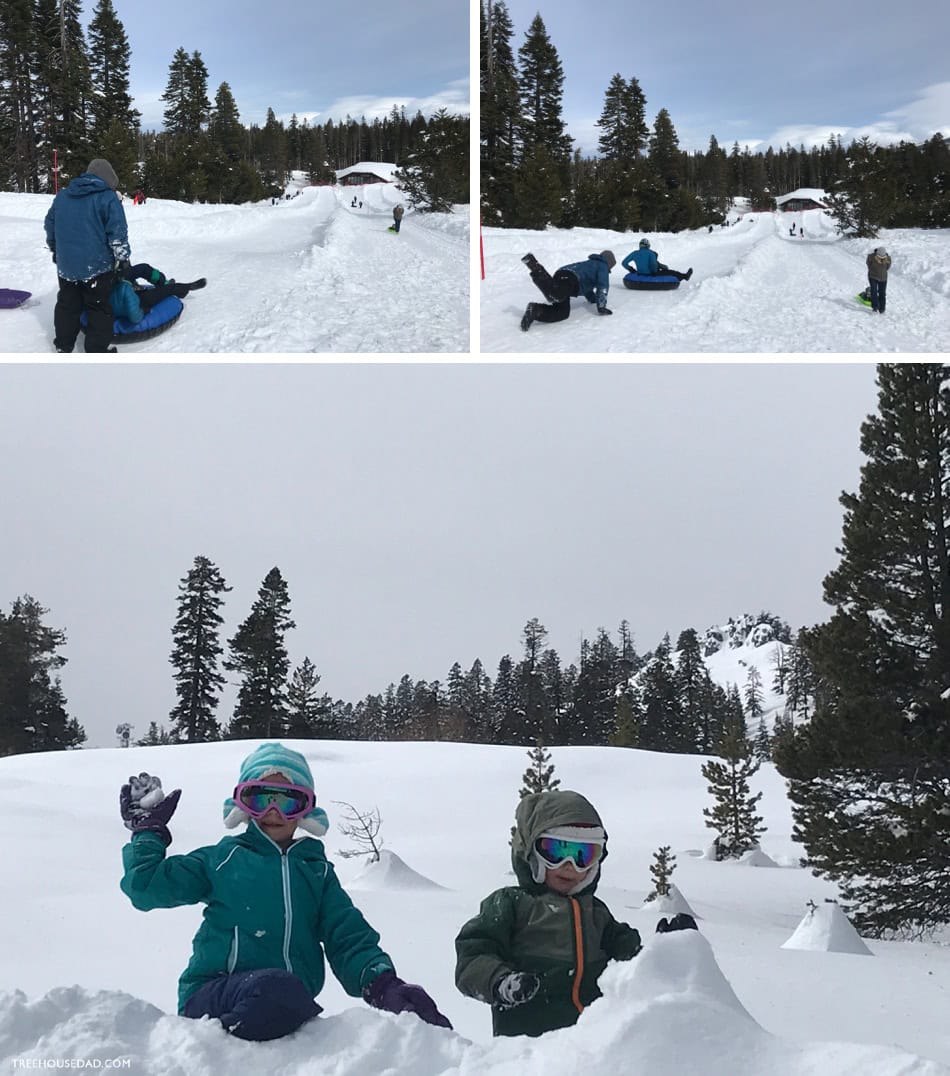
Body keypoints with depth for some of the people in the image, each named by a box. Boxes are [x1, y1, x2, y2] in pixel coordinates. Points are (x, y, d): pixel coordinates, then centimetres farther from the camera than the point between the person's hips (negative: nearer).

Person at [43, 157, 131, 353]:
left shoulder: (62, 196, 9)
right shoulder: (108, 198, -11)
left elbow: (49, 225, 18)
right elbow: (118, 234, -15)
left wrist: (55, 249, 31)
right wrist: (123, 260, -6)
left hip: (66, 265, 5)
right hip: (97, 265, -5)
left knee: (67, 305, 19)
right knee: (99, 308, 4)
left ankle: (63, 346, 26)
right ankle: (98, 351, 5)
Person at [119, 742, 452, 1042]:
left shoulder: (317, 870, 22)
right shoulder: (223, 859, 15)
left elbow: (350, 940, 13)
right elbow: (147, 887, 11)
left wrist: (382, 983, -5)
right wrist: (148, 829, 17)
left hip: (289, 1008, 3)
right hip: (213, 995, -3)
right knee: (278, 989, -38)